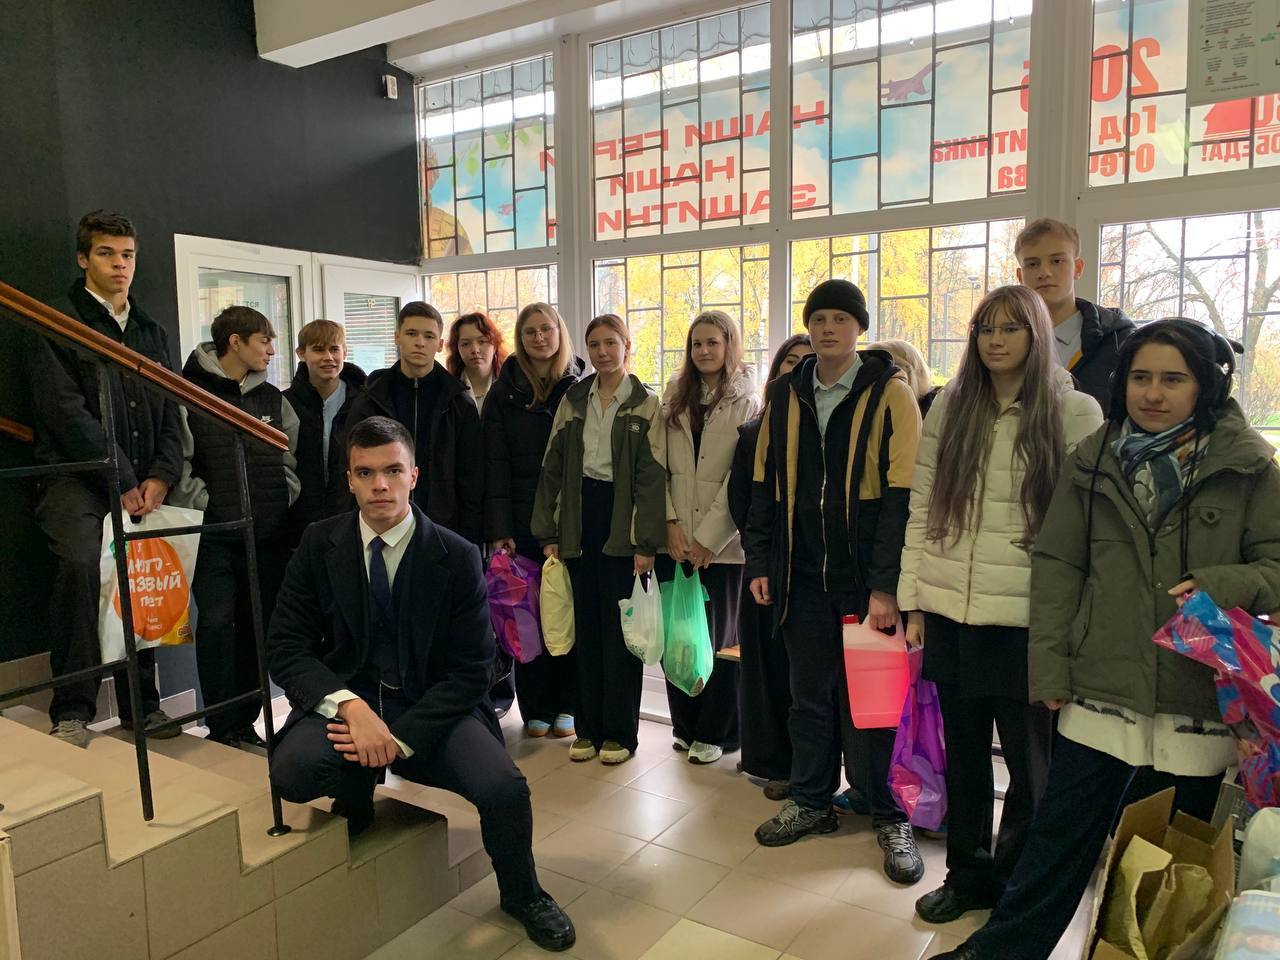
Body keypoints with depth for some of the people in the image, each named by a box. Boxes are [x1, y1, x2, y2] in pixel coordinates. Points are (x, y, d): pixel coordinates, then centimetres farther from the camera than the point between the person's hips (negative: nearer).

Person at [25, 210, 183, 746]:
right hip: (76, 480, -5)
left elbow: (170, 415, 15)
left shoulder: (151, 334, 21)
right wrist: (122, 481, -11)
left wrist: (160, 476, -1)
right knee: (80, 562, -27)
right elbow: (67, 412, -8)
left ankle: (141, 703, 13)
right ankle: (72, 711, -16)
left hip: (141, 486, 5)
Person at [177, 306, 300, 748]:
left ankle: (245, 723, 18)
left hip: (269, 534, 5)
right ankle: (222, 728, 5)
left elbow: (293, 457, 18)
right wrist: (204, 503, -10)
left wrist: (287, 498, 5)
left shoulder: (273, 398, 15)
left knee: (257, 628, 7)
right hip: (215, 534, -4)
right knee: (217, 624, -6)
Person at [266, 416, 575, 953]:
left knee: (504, 788, -24)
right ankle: (357, 794, 8)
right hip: (345, 699, 1)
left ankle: (521, 894, 10)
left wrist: (400, 737, -20)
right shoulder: (319, 545, -2)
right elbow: (286, 648, -5)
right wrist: (351, 707, -22)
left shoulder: (457, 556, -7)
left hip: (430, 707, -1)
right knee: (293, 771, -31)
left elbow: (470, 672, -7)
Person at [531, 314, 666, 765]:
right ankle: (589, 727, 20)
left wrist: (646, 543, -12)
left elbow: (652, 476, -7)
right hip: (580, 517, 4)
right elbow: (553, 467, 8)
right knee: (586, 626, 9)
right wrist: (548, 533, 3)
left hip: (622, 521, -3)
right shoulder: (573, 400, 9)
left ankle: (620, 731, 14)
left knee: (620, 627, 2)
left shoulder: (646, 404, -1)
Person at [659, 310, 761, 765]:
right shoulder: (674, 399, 12)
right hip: (675, 540, 4)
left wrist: (707, 537, -12)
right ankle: (686, 725, 23)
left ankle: (716, 732, 18)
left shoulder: (747, 403, -2)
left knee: (719, 636, 4)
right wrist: (671, 524, -7)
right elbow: (659, 467, 5)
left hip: (721, 541, -4)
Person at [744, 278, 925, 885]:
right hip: (803, 578, 4)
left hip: (868, 579, -4)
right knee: (809, 695, 14)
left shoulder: (890, 393, -6)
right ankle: (811, 801, 31)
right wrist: (759, 563, 6)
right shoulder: (785, 396, 8)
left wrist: (887, 585, -16)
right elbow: (764, 486, 11)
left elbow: (902, 493, -11)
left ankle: (890, 817, 24)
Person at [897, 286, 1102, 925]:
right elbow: (920, 508, 7)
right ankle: (967, 874, 34)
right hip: (950, 610, 3)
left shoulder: (1075, 413, -2)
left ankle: (1015, 884, 30)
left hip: (1027, 618, -3)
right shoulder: (950, 407, 7)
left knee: (1029, 759, 9)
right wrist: (913, 601, 3)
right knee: (963, 752, 15)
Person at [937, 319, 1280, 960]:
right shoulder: (1093, 463, 3)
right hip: (1103, 691, 1)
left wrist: (1222, 585, -21)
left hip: (1201, 702, -1)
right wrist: (1048, 667, -2)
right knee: (1060, 835, 10)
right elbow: (1057, 566, 3)